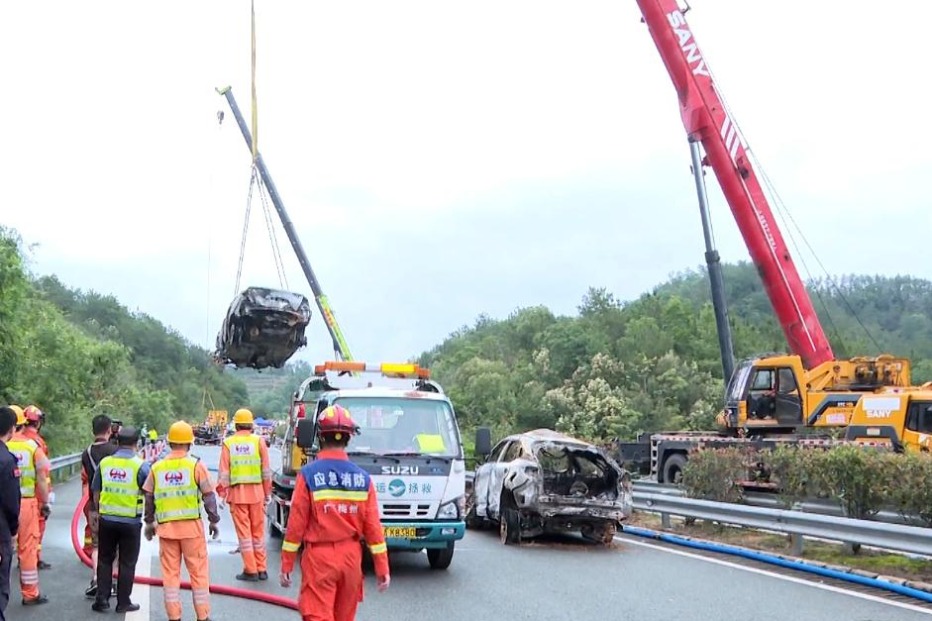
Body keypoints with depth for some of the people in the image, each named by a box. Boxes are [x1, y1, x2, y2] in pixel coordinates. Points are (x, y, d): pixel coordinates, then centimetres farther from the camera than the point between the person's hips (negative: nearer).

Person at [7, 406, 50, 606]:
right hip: (26, 502, 0)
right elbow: (42, 478, -2)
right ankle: (30, 593, 16)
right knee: (27, 548, 8)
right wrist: (45, 503, 9)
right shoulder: (32, 446, -4)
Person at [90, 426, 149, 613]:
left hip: (106, 519, 3)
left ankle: (102, 599, 16)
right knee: (127, 563, 7)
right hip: (130, 521, -3)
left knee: (104, 560, 16)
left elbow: (96, 492, 10)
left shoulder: (104, 463, 2)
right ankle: (123, 602, 12)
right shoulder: (140, 466, -10)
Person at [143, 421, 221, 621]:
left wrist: (149, 523, 25)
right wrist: (214, 521, 8)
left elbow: (149, 498, 12)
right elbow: (209, 496, -3)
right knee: (198, 571, 5)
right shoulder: (196, 465, -4)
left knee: (170, 572, 9)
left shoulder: (157, 468, 6)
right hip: (192, 526, -3)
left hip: (166, 527, 3)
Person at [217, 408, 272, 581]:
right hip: (256, 491, 1)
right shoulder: (259, 441, 0)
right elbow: (266, 471, 1)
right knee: (258, 531, 10)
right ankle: (262, 569, 14)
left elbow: (223, 472, 0)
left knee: (244, 532, 5)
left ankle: (250, 570, 7)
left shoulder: (228, 443, 0)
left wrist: (222, 493, 7)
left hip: (236, 492, -1)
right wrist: (268, 493, 9)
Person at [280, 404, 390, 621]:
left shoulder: (309, 474, -9)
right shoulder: (362, 477, -1)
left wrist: (286, 565, 0)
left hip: (319, 556, -4)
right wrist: (382, 568, 5)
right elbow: (373, 525, -1)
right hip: (351, 555, 4)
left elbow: (296, 523, -8)